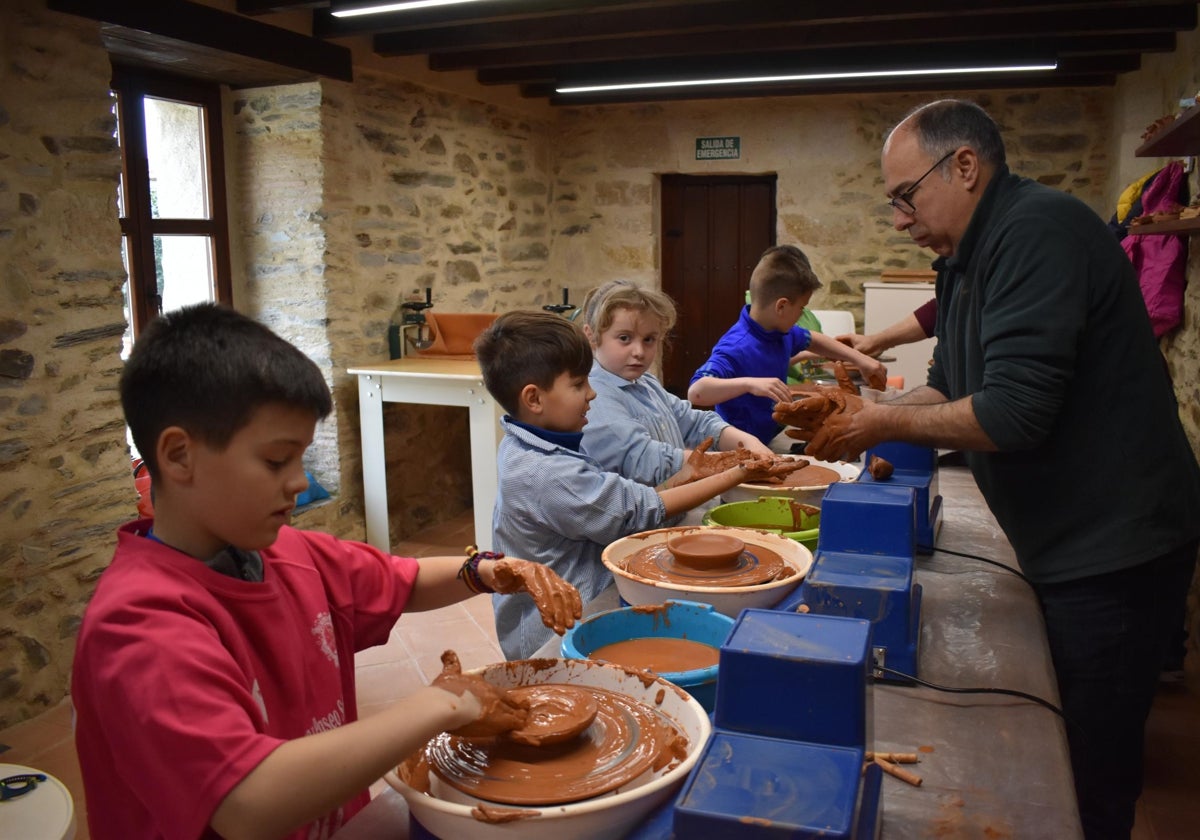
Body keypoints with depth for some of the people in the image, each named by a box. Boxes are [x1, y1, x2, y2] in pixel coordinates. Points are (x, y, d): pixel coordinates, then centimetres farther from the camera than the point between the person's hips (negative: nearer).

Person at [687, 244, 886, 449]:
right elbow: (695, 392, -38)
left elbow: (813, 340, 26)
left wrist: (859, 359, 21)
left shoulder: (782, 332, 4)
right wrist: (749, 383, -49)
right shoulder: (736, 348, -26)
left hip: (776, 438, 9)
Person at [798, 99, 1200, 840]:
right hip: (1070, 545, 9)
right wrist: (860, 413, -1)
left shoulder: (1039, 230, -21)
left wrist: (886, 424, -14)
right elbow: (951, 390, 15)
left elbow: (1012, 413, -28)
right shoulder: (971, 257, 10)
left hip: (1113, 548, -9)